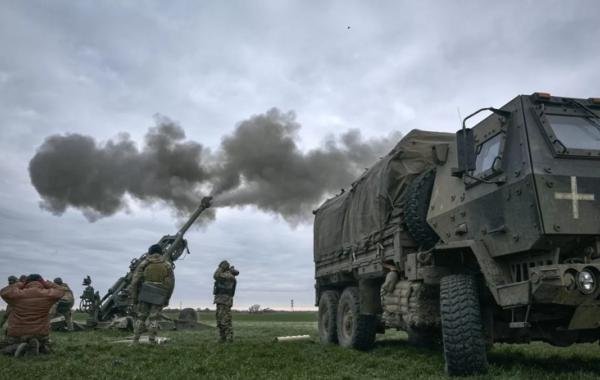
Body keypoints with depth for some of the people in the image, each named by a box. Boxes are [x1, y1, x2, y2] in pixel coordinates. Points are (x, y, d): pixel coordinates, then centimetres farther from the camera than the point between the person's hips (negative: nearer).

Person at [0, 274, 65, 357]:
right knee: (45, 349, 28)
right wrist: (45, 283, 6)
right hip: (40, 334, 1)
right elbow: (60, 291, 9)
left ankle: (17, 347, -6)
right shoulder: (47, 294, -10)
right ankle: (38, 345, -6)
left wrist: (20, 284, 5)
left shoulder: (17, 295, -12)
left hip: (17, 334, 0)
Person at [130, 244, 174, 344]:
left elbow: (135, 281, -1)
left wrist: (134, 297, 6)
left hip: (145, 294, 0)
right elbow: (170, 283, 1)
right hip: (159, 297, 0)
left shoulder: (144, 263, 4)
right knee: (154, 319, 4)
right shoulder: (167, 265, 5)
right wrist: (167, 298, 9)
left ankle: (135, 341, 5)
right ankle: (152, 342, -1)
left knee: (141, 317, 9)